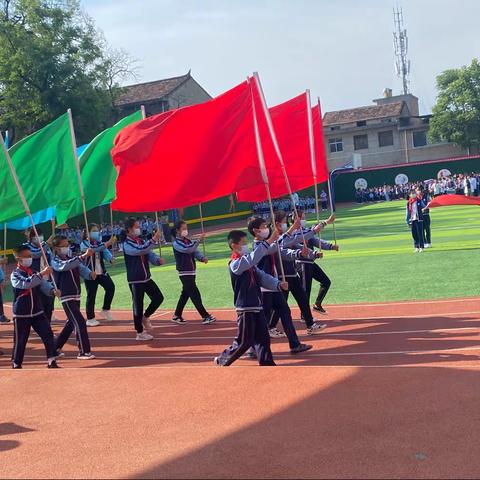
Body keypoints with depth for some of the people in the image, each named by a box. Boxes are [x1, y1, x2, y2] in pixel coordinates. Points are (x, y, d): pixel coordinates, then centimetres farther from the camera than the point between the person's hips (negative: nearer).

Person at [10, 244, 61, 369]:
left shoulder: (35, 273, 7)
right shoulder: (15, 275, -10)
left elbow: (44, 285, -5)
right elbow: (26, 283, -30)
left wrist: (53, 290, -27)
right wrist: (42, 274, -39)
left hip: (38, 312, 5)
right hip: (21, 315, -5)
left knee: (48, 334, -4)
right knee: (20, 340, 3)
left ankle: (51, 362, 1)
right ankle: (16, 365, 20)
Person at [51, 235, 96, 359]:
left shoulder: (72, 259, 12)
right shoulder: (55, 261, -10)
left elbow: (82, 269, 1)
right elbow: (66, 266, -31)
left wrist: (90, 274, -22)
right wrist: (84, 255, -40)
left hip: (76, 296, 8)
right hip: (67, 298, -8)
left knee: (71, 323, 17)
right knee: (80, 322, -13)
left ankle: (56, 347, 31)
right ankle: (84, 352, -7)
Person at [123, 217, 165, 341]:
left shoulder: (142, 241, 10)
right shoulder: (127, 244, -14)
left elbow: (150, 254, 9)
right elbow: (141, 250, -30)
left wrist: (158, 260, -13)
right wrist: (154, 239, -35)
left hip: (147, 278, 7)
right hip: (135, 280, -7)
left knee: (158, 297, 5)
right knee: (138, 305, 0)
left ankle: (145, 317, 26)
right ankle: (140, 333, 10)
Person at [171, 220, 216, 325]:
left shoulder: (188, 241, 12)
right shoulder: (176, 243, -12)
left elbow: (195, 251, 7)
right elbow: (188, 249, -28)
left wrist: (202, 258, -12)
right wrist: (199, 240, -33)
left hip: (192, 272, 8)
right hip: (184, 273, -8)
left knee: (185, 294, 15)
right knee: (195, 294, -9)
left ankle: (177, 316, 26)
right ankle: (205, 316, -8)